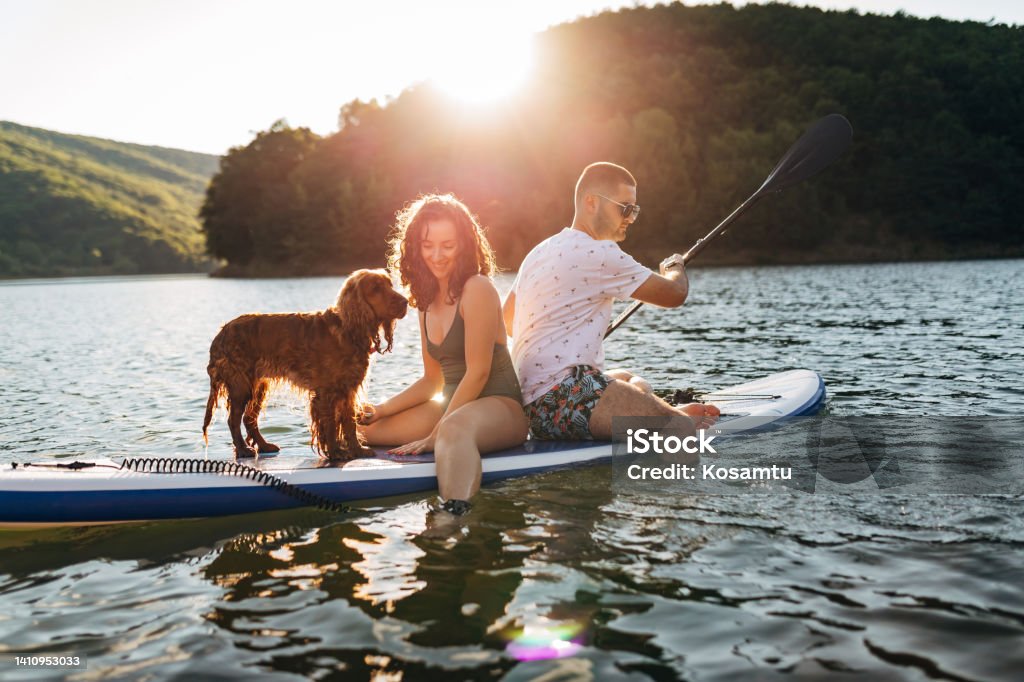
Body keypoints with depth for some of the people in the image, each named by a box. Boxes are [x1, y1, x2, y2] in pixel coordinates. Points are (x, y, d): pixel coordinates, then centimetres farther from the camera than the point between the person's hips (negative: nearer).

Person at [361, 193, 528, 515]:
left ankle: (455, 513, -65)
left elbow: (478, 373, -15)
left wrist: (433, 437, -16)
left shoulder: (478, 289, -11)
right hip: (455, 407, 9)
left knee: (454, 430, -43)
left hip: (500, 407, -9)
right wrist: (381, 410, 5)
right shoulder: (427, 299, 14)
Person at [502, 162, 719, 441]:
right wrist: (675, 267, 18)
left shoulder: (539, 252, 17)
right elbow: (675, 295, -5)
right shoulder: (599, 254, -12)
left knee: (628, 379, 34)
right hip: (568, 399, -11)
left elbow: (506, 321, 29)